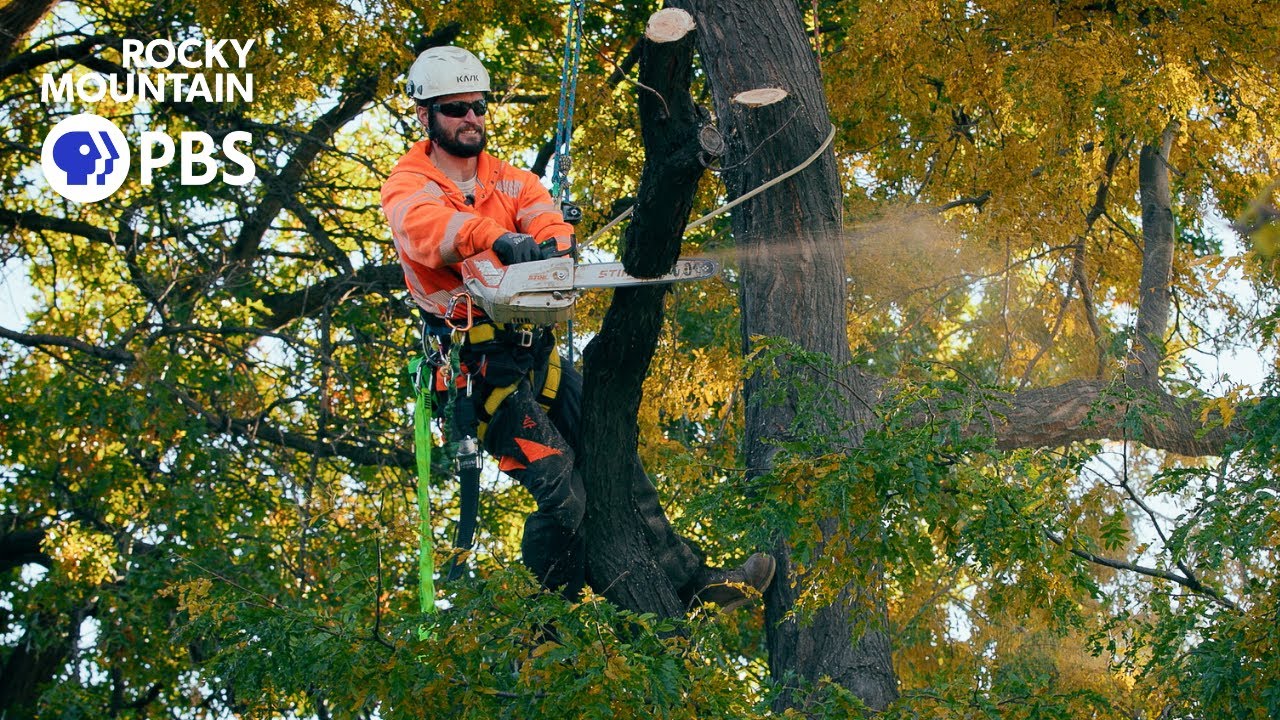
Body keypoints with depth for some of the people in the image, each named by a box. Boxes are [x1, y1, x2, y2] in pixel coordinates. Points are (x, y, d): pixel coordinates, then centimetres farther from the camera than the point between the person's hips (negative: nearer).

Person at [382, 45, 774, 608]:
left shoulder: (510, 182, 15)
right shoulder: (409, 187, -2)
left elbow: (543, 216, -5)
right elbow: (426, 226, -26)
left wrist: (555, 244, -31)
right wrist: (500, 239, -45)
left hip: (536, 354, 6)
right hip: (478, 364, -6)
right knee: (562, 493, -14)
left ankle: (690, 581, 10)